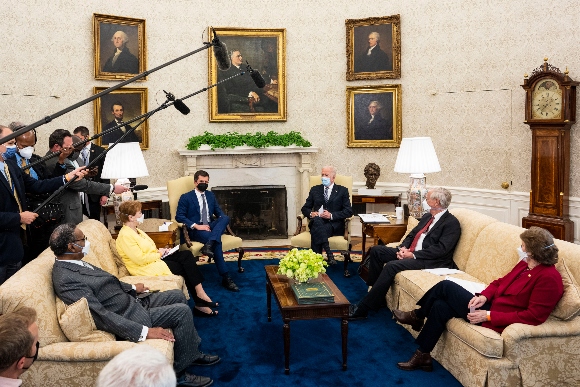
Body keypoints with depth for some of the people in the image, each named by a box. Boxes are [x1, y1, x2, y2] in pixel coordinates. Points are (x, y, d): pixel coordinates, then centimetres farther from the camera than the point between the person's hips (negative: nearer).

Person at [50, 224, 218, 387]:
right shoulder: (65, 279, -28)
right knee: (182, 311, -12)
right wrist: (145, 331, -30)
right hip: (128, 317, -10)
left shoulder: (73, 263, 2)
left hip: (132, 301, 10)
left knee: (178, 295, 16)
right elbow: (101, 315, -30)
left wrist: (132, 288, 26)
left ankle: (191, 352, 26)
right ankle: (179, 372, 3)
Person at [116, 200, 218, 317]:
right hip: (147, 268, -9)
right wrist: (159, 254, -11)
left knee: (186, 254, -9)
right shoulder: (125, 236, -18)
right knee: (185, 267, -11)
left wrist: (160, 250, 2)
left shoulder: (135, 231, 14)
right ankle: (200, 303, 0)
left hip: (155, 259, 9)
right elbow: (140, 259, -24)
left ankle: (200, 294, -15)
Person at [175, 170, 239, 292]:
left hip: (210, 227, 5)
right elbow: (179, 216, -6)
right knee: (217, 242, -33)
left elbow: (218, 211, 21)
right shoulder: (186, 197, 4)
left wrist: (222, 220, -5)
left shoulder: (210, 195, 21)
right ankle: (225, 278, -33)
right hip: (195, 230, -5)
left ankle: (208, 245, -45)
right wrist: (196, 226, -18)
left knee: (225, 218, -27)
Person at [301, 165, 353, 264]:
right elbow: (305, 208, 17)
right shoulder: (315, 189, 19)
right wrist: (311, 213, -8)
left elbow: (349, 211, 0)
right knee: (317, 220, -37)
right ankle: (329, 254, -45)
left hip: (334, 224, -2)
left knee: (316, 232, -35)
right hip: (317, 222, 2)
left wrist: (332, 215, -14)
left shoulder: (342, 191, 10)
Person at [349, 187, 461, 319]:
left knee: (391, 266, -29)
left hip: (429, 260, -9)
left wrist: (413, 255, -20)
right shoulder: (427, 216, 17)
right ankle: (374, 291, 5)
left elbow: (441, 249, -19)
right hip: (409, 252, 10)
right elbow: (412, 234, 18)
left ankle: (362, 308, -24)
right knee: (376, 250, 0)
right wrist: (403, 248, -4)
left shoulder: (452, 223, -10)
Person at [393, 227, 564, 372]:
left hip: (497, 322, -9)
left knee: (446, 286, -10)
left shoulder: (549, 278, -18)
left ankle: (417, 316, 12)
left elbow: (534, 316, -23)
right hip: (490, 306, 9)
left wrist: (488, 316, -22)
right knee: (440, 306, -6)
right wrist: (484, 296, -6)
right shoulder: (525, 264, 9)